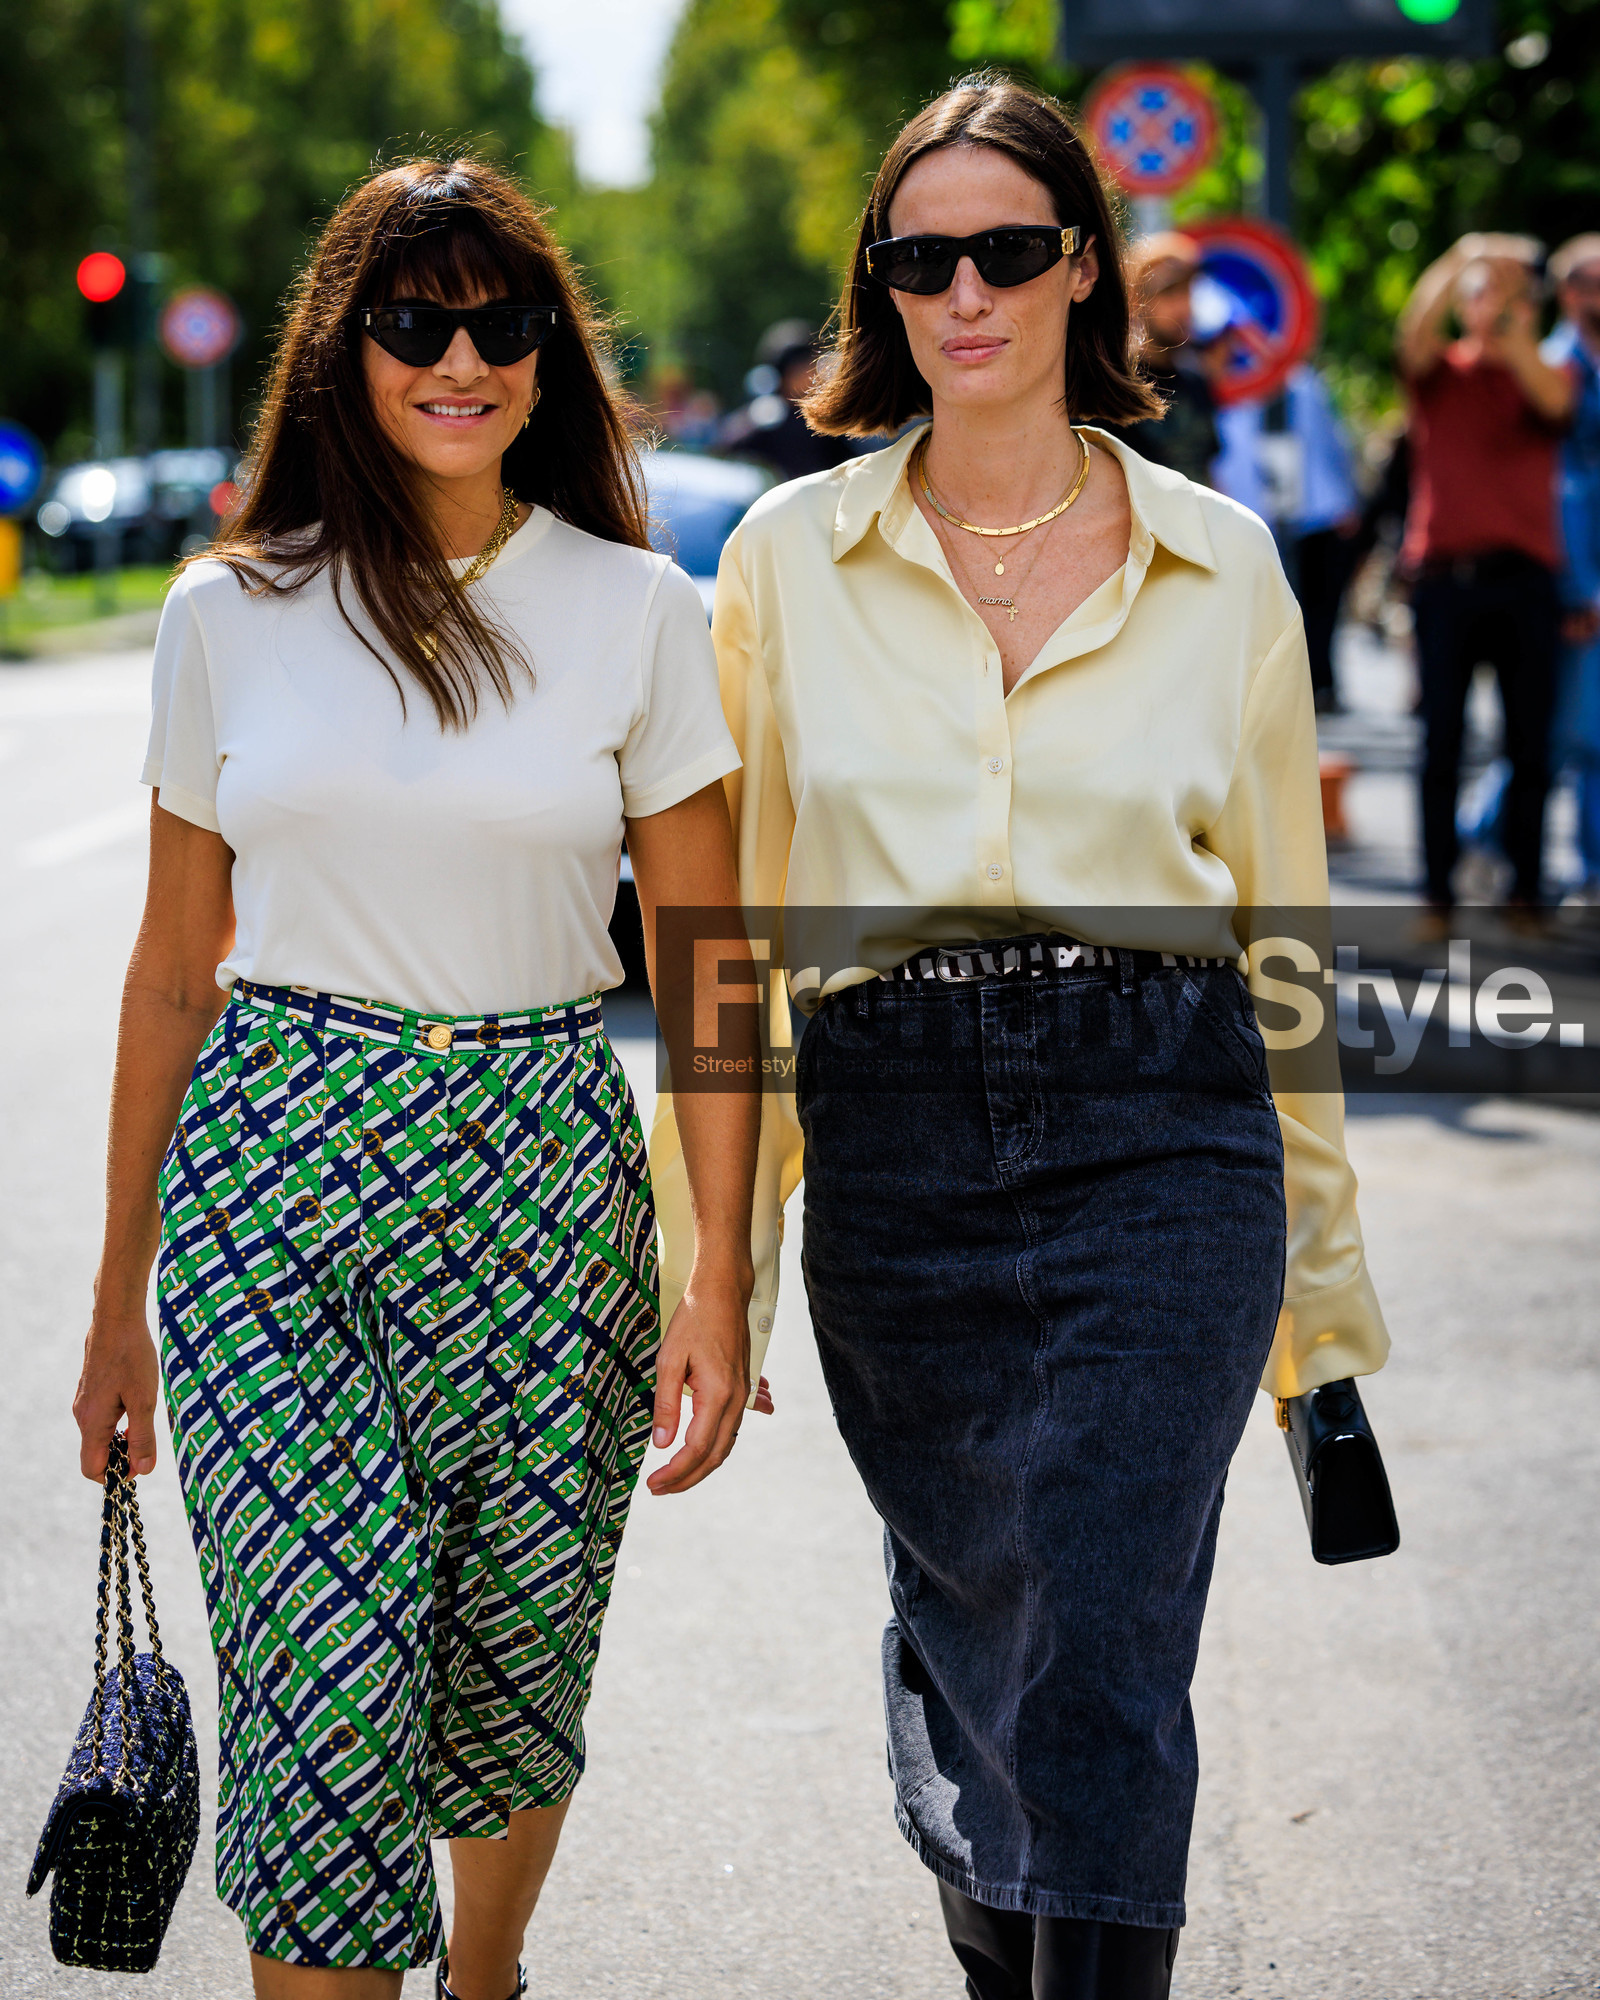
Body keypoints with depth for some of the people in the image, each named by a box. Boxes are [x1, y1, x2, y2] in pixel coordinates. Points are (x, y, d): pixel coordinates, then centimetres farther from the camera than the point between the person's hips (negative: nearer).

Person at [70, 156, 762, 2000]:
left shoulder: (637, 612, 1)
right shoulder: (229, 616, 3)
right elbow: (174, 969, 10)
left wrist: (719, 1286, -5)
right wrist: (121, 1295, 12)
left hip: (543, 1174, 1)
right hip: (272, 1169, 0)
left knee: (515, 1674, 13)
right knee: (323, 1684, -9)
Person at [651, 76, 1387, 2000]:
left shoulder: (1220, 564, 6)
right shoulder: (790, 556, 6)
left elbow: (1282, 914, 11)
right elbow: (733, 917, 10)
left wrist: (1316, 1258, 12)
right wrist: (716, 1234, 7)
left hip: (1158, 1139, -1)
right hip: (893, 1152, 1)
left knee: (1099, 1676, -10)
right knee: (969, 1624, 13)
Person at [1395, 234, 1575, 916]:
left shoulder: (1545, 373, 12)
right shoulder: (1439, 371, 11)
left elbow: (1554, 402, -11)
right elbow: (1414, 335, -10)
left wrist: (1510, 333, -23)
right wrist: (1460, 264, -24)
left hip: (1523, 577, 0)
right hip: (1443, 572, 0)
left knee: (1530, 743, 1)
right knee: (1441, 741, 0)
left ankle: (1526, 886, 8)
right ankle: (1438, 891, 3)